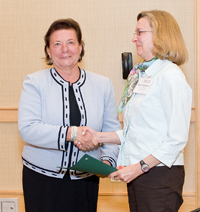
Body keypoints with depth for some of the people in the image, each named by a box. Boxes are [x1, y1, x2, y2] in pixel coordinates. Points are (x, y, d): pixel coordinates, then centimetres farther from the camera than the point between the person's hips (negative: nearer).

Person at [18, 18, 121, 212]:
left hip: (85, 180, 2)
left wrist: (108, 159, -12)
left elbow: (112, 129, 7)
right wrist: (71, 133, -25)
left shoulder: (102, 85, 6)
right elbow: (27, 129, -15)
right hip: (42, 180, -2)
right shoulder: (34, 82, -3)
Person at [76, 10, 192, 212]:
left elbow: (177, 138, -16)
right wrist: (99, 137, 7)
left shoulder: (170, 76, -11)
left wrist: (140, 167, -18)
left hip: (160, 174, -7)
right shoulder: (140, 74, 13)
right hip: (138, 174, 7)